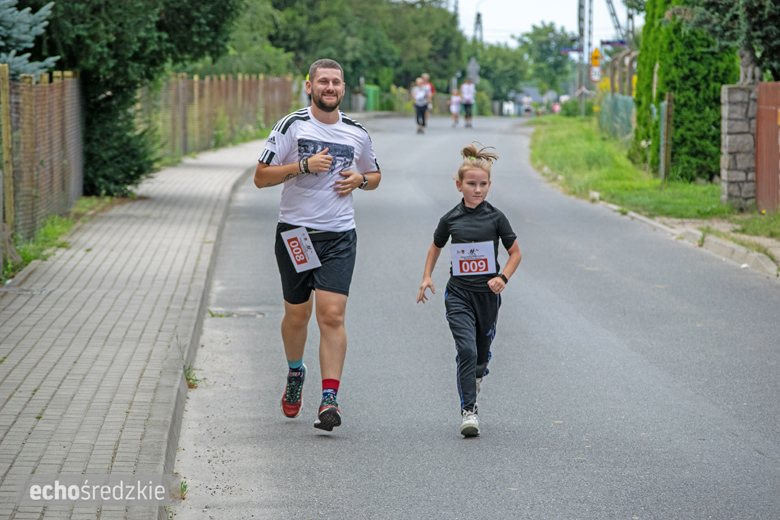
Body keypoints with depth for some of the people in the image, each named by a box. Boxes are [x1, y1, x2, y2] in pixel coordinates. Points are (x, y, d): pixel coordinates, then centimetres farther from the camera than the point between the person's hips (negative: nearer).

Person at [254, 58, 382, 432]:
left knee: (332, 314, -12)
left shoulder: (357, 133, 6)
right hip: (295, 232, -1)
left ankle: (329, 399, -14)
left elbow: (374, 175, 23)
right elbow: (261, 177, -6)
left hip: (339, 236, 1)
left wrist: (359, 179, 0)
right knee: (297, 314, 9)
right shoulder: (292, 126, -3)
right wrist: (305, 165, -17)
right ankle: (295, 372, 39)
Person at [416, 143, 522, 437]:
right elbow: (436, 247, 18)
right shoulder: (451, 220, 0)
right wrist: (427, 277, 6)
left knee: (482, 352, 12)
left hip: (488, 294, 1)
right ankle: (468, 411, -14)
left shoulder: (495, 218, -2)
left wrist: (503, 277, -11)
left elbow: (515, 252, 5)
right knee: (466, 350, -15)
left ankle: (475, 381, 45)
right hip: (459, 294, -1)